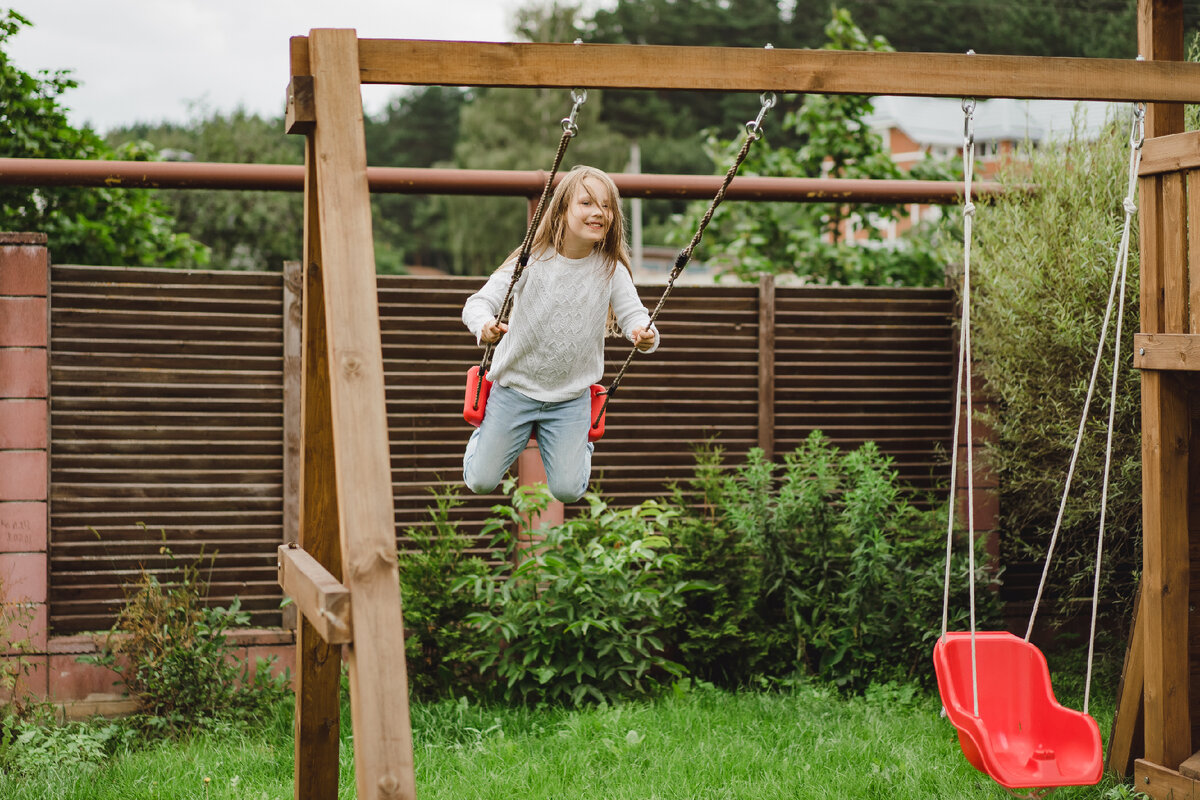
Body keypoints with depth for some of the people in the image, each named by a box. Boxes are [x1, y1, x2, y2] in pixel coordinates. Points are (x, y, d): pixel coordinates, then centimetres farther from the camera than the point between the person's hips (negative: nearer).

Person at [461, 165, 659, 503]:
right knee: (481, 482, 3)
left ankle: (580, 445, 33)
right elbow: (479, 301, -14)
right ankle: (488, 432, 37)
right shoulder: (533, 260, -14)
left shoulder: (611, 270, -9)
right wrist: (484, 325, -37)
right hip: (515, 387, -1)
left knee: (568, 491, -1)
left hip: (571, 396, 1)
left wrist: (645, 335, -36)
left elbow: (633, 314, -12)